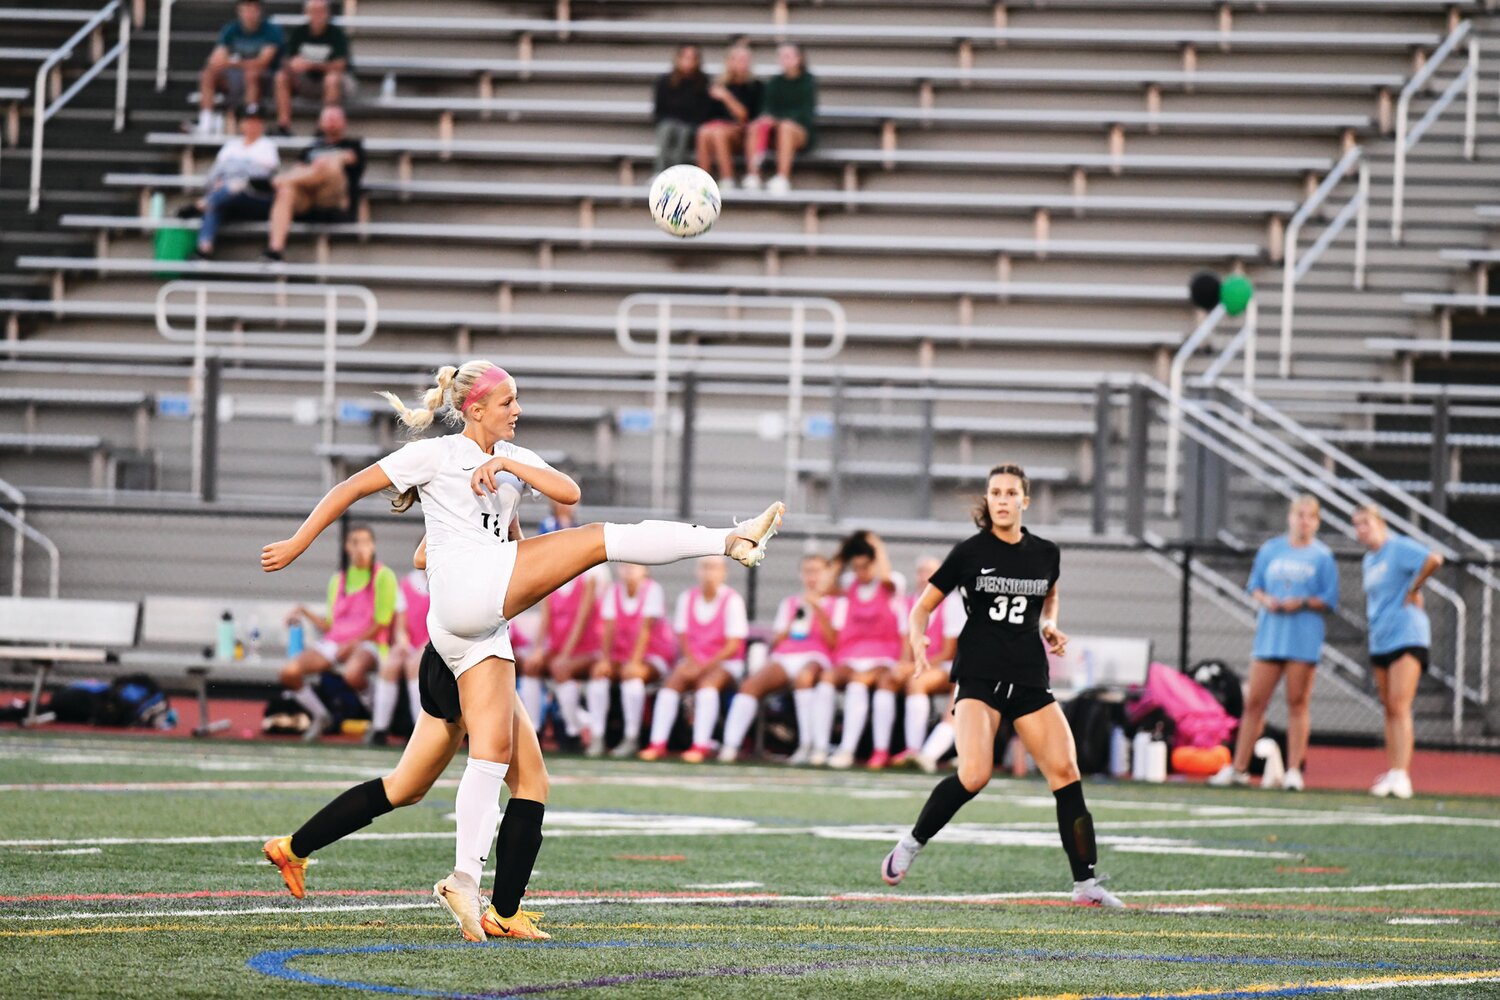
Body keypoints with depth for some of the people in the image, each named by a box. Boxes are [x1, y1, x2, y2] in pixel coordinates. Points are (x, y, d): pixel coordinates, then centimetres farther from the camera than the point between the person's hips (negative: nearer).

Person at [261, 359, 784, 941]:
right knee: (603, 540, -13)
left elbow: (569, 492, 9)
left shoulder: (514, 456, 24)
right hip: (465, 589, -7)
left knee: (494, 751, -1)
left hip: (483, 625, 7)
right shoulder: (434, 454, 6)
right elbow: (350, 489, 7)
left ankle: (465, 882, -5)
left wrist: (507, 463, -3)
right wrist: (298, 544, 5)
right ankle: (731, 541, -14)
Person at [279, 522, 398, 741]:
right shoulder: (337, 580, 17)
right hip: (334, 642, 5)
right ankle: (320, 716, 5)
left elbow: (382, 622, -5)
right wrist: (305, 613, 3)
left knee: (353, 673, -41)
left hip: (366, 643, -5)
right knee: (289, 672, -18)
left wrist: (351, 644, -11)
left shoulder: (383, 576, 1)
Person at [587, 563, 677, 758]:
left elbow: (645, 628, -19)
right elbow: (609, 627, -3)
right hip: (621, 653, 5)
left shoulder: (653, 590, -10)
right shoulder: (613, 591, 4)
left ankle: (631, 738, -32)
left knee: (632, 673, -34)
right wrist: (605, 659, -16)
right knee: (599, 671, -23)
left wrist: (634, 662, -27)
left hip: (654, 656, -5)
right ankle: (596, 736, -26)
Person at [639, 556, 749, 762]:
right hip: (694, 659, 4)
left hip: (725, 661, -4)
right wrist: (691, 662, -12)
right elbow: (683, 635, 7)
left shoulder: (732, 600, -8)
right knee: (673, 682, -25)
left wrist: (705, 667, -19)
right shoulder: (687, 598, 6)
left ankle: (701, 745, -38)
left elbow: (733, 645, -11)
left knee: (707, 683, -34)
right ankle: (658, 743, -30)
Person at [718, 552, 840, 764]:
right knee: (750, 685, -28)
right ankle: (730, 747, -37)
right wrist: (791, 626, 2)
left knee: (803, 676, -41)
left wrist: (818, 609, -5)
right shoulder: (789, 603, 27)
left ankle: (807, 746, -39)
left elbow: (834, 641, 1)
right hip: (783, 657, 3)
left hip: (815, 658, -3)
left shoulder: (835, 604, 16)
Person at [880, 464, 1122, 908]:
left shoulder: (1045, 554, 7)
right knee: (975, 775, -23)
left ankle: (1086, 884, -2)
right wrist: (918, 641, -17)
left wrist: (1050, 625, 9)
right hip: (978, 677, -4)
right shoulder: (969, 552, -2)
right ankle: (911, 844, 1)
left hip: (1029, 680, 4)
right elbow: (923, 607, 3)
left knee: (1065, 770, -8)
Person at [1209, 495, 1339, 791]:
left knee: (1297, 702, 0)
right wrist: (1265, 599, -8)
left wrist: (1301, 603, -16)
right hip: (1269, 632, 3)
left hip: (1304, 641, -3)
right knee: (1254, 701, 2)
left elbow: (1329, 600, -1)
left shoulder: (1322, 556, 1)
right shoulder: (1271, 550, 10)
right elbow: (1255, 586, 13)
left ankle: (1293, 770, 5)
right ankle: (1238, 768, 8)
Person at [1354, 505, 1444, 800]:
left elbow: (1433, 560, -26)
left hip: (1406, 635, -9)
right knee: (1390, 709, 9)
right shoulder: (1369, 561, 17)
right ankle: (1391, 772, 12)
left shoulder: (1398, 548, -9)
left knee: (1400, 707, -16)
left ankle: (1401, 776, -22)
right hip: (1379, 640, 9)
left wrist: (1413, 590, -16)